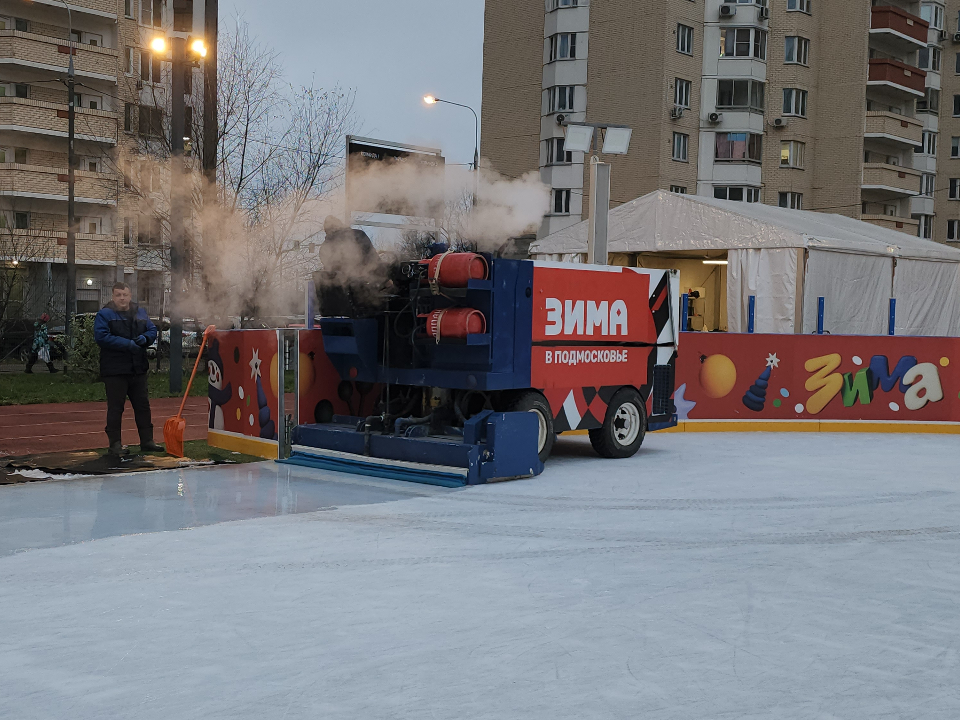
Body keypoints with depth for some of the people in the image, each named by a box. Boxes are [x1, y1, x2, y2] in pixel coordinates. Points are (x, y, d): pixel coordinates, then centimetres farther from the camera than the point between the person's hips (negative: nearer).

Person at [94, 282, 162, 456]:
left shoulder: (140, 313, 12)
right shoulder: (105, 315, -5)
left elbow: (152, 330, 14)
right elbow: (101, 337, -17)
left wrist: (145, 338, -10)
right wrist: (127, 344, -21)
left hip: (138, 369, 5)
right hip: (115, 369, -5)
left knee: (143, 405, 10)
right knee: (115, 407, -2)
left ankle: (147, 440, 18)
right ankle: (115, 443, 4)